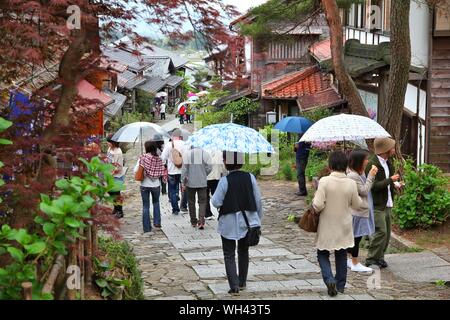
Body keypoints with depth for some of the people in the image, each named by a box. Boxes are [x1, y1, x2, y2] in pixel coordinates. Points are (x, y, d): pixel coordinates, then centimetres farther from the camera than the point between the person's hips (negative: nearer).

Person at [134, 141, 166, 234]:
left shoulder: (143, 158, -11)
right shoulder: (158, 159, -7)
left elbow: (135, 171, -11)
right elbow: (162, 173, -7)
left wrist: (142, 174, 8)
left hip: (145, 185, -1)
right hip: (156, 185, 1)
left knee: (145, 206, 7)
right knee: (156, 202, 25)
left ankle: (147, 228, 8)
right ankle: (157, 222, 17)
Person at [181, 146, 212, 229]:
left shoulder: (187, 154, -7)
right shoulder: (205, 154, -5)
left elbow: (184, 169, -7)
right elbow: (209, 168, -3)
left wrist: (183, 182, 0)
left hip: (191, 182, 0)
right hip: (202, 183, 0)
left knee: (191, 202, 13)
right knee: (202, 202, 4)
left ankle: (193, 222, 20)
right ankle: (201, 221, -11)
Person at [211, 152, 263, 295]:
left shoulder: (224, 181, -15)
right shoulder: (250, 178, -5)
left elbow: (216, 202, -13)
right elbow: (258, 200, -1)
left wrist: (213, 198, 10)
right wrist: (258, 219, 10)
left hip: (229, 223, -4)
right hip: (247, 221, 4)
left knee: (229, 255, 5)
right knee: (243, 251, 21)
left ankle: (234, 285, -8)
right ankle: (242, 282, 30)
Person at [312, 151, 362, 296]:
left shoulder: (324, 181, -18)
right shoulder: (351, 183, -10)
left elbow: (318, 205, -20)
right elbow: (357, 205, 2)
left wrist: (314, 199, 1)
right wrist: (358, 197, 20)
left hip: (327, 227, -3)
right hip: (344, 227, 3)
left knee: (323, 254, 12)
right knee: (341, 255, 17)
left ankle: (329, 279, -9)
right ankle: (340, 285, 24)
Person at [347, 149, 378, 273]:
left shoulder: (360, 173, 10)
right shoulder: (352, 176, -22)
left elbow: (366, 189, 14)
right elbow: (364, 191, -19)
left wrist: (372, 175, 5)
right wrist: (371, 176, -18)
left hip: (362, 209, 10)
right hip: (357, 211, -10)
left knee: (355, 236, 17)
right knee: (357, 236, -2)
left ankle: (351, 259, 27)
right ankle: (355, 264, 6)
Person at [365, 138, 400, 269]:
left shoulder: (388, 162, 12)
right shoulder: (372, 164, -16)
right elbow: (374, 186, -22)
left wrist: (394, 184, 5)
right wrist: (390, 180, -17)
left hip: (387, 204, 9)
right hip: (377, 205, -9)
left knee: (386, 233, 11)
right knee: (380, 231, -12)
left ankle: (379, 257, 21)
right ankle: (371, 259, -3)